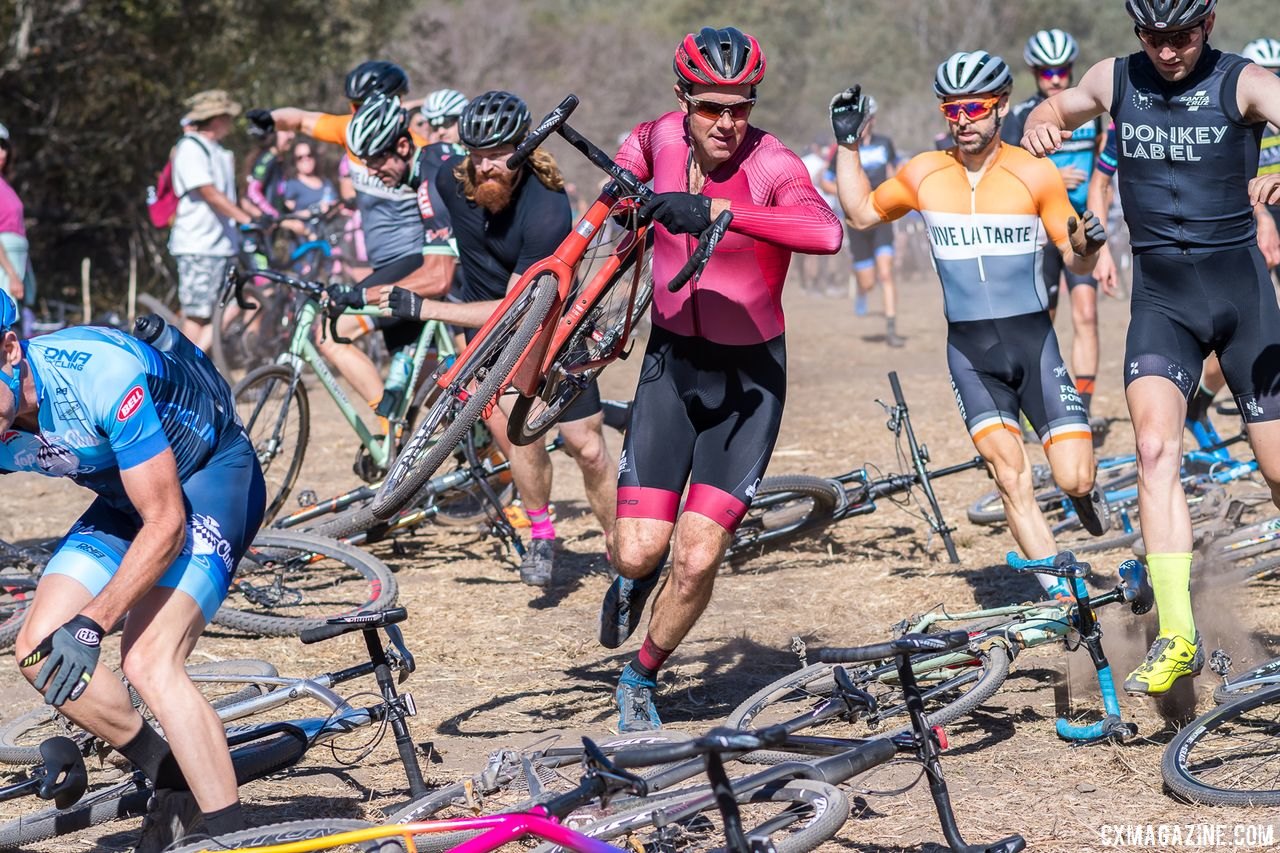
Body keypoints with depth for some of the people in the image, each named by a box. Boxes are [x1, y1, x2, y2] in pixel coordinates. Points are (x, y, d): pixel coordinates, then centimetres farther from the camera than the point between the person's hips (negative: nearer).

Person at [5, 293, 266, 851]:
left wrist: (91, 625, -37)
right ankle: (174, 783, 12)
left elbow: (165, 526, -30)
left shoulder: (101, 374, -35)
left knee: (149, 662, -25)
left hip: (212, 476, -7)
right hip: (126, 499, 7)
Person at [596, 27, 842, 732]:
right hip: (671, 361, 3)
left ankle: (642, 677, 19)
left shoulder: (773, 165, -20)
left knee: (697, 560, -9)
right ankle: (632, 580, 31)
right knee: (640, 552, -8)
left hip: (748, 378, -3)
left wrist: (716, 209, -48)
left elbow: (827, 234, -45)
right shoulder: (664, 136, -6)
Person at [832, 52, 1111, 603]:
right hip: (969, 350, 1)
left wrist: (1085, 247, -24)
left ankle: (1086, 494, 29)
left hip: (1033, 340, -1)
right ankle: (1062, 600, -5)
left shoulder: (1035, 175, -6)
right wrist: (847, 144, 7)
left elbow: (1075, 261, -1)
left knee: (1074, 480, -9)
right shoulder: (923, 175, 2)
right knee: (1010, 477, -13)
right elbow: (860, 213, 17)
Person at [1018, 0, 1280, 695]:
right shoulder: (1115, 80, 3)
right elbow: (1057, 111, 21)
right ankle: (1177, 638, -20)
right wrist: (1041, 123, -5)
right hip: (1159, 293, 1)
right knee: (1155, 448, -19)